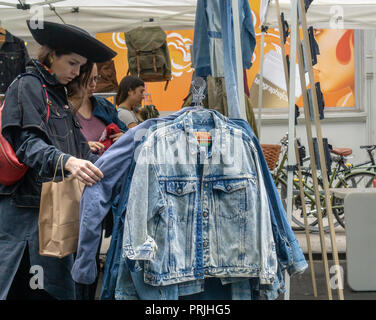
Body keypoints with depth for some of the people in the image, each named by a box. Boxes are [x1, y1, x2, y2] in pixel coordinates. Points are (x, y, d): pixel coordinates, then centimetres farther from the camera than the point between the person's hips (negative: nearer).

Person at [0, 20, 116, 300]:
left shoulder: (58, 93, 21)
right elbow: (27, 142, -18)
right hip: (28, 208, -8)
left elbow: (75, 148, 20)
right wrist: (65, 161, -34)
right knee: (31, 287, -7)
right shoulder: (27, 86, -4)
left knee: (56, 287, 10)